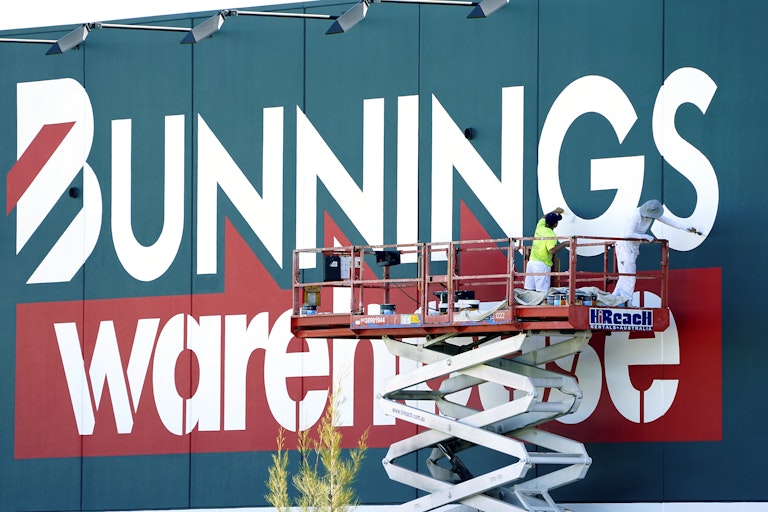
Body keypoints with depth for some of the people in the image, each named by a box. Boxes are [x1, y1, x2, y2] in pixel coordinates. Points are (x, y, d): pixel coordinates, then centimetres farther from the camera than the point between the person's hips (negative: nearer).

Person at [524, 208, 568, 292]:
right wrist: (563, 244, -17)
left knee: (529, 289, 7)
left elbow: (543, 218, 30)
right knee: (541, 291, -9)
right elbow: (552, 251, -26)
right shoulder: (551, 235, -16)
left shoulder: (540, 227, 7)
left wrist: (554, 212, 37)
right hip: (542, 265, -8)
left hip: (531, 262, 8)